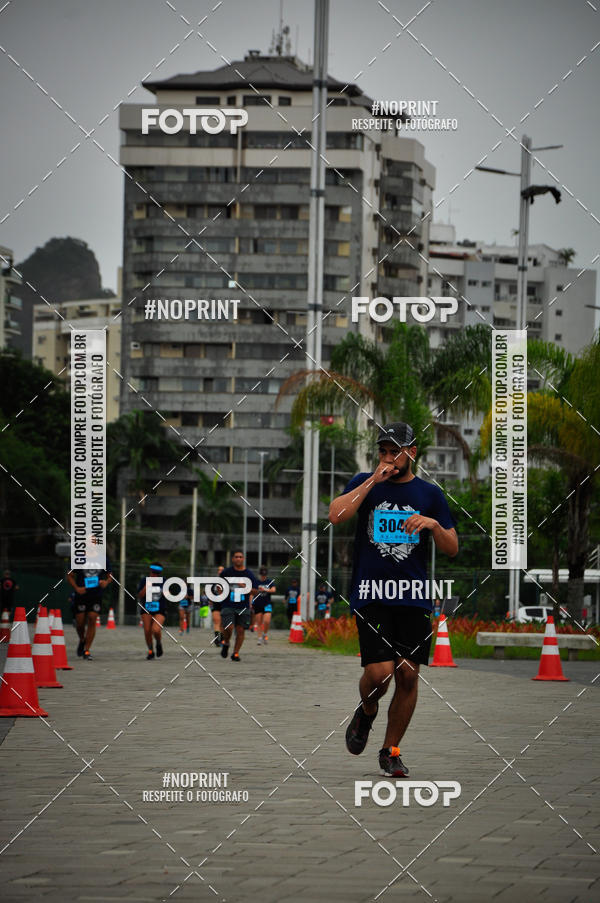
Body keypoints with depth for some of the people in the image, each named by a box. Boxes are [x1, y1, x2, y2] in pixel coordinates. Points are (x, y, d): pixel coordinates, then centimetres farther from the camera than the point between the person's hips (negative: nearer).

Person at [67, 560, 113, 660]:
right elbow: (69, 576, 4)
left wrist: (106, 582, -11)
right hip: (81, 594, 0)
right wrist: (76, 588, -13)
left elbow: (110, 575, 13)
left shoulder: (104, 560, 1)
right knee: (80, 622, 1)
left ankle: (86, 650, -5)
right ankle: (82, 641, 33)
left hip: (96, 596, 0)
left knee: (92, 620, -11)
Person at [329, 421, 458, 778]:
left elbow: (452, 549, 10)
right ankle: (367, 713, 20)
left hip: (414, 597, 2)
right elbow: (336, 515, -13)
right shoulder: (365, 483, 6)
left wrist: (433, 524, -10)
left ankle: (391, 750, 14)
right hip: (371, 594, -2)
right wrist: (374, 480, -14)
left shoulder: (429, 494, 10)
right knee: (380, 672, -14)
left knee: (408, 674, -1)